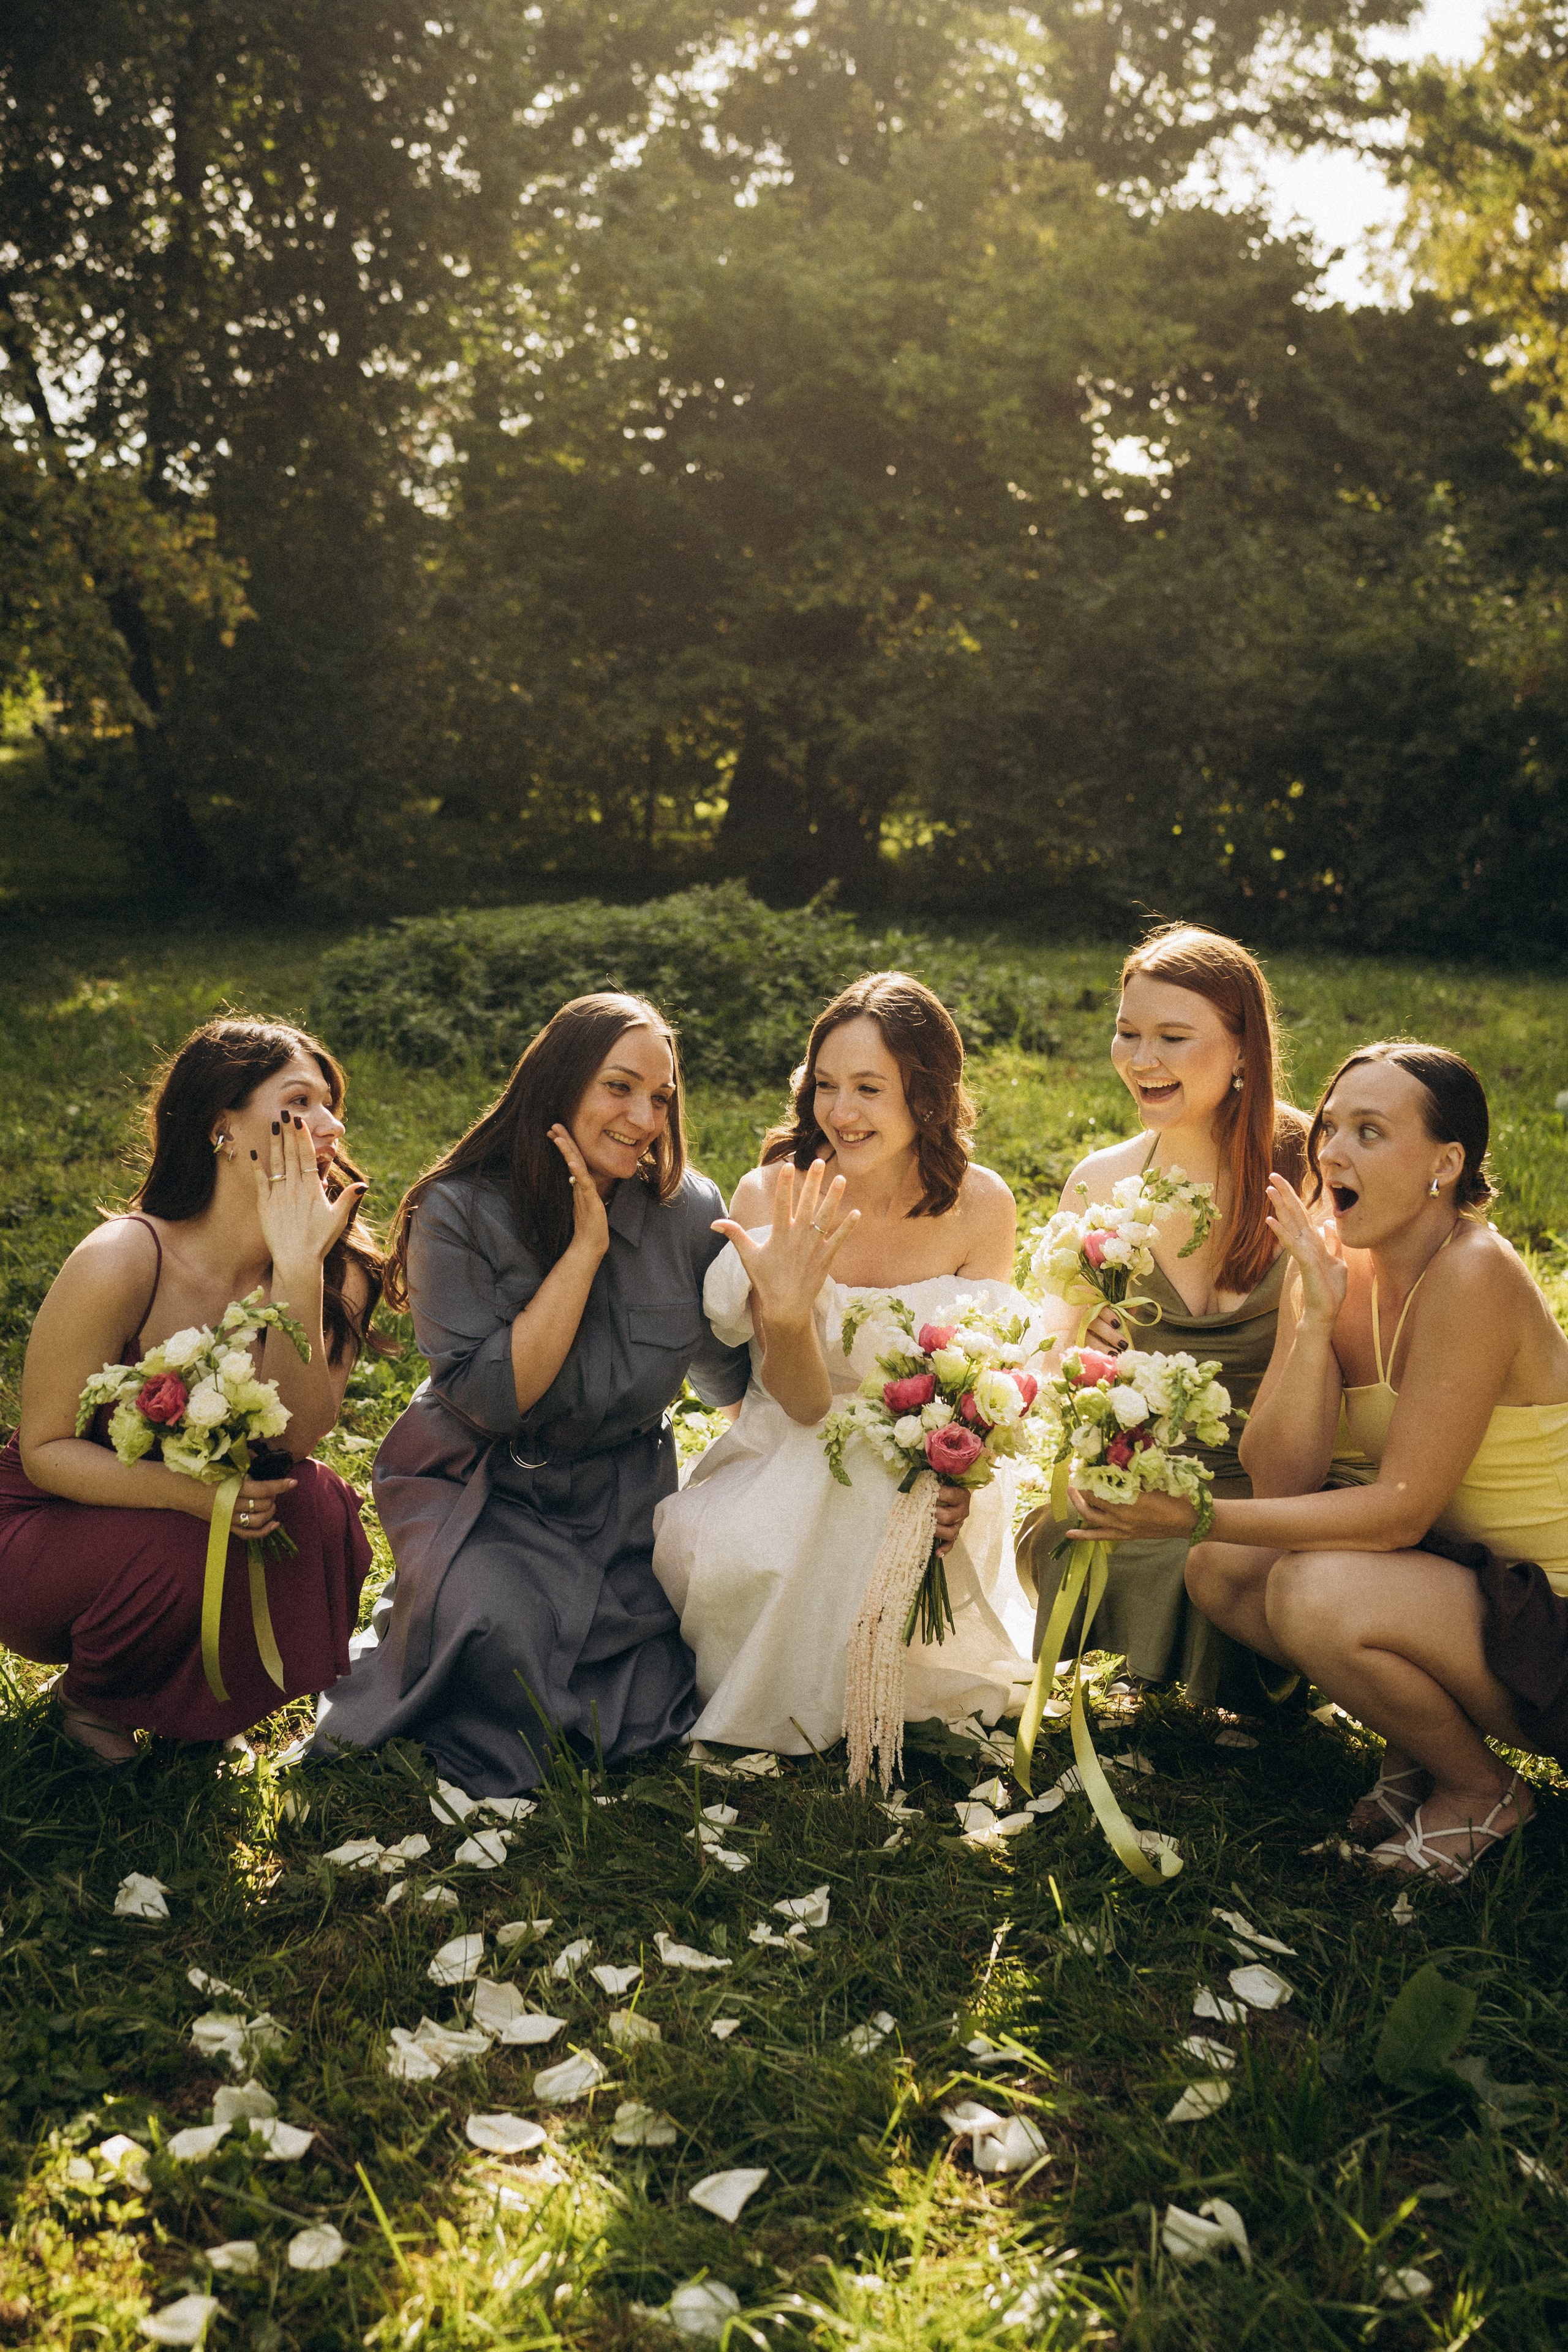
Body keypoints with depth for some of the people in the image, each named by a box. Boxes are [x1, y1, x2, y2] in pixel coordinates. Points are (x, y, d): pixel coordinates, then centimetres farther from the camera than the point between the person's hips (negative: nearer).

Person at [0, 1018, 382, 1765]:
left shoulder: (337, 1269, -12)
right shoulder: (123, 1261, -26)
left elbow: (298, 1437, -24)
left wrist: (297, 1269, -35)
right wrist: (188, 1492, -37)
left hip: (218, 1518, 4)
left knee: (318, 1509, -25)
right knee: (176, 1550, -34)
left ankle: (175, 1702, 4)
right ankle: (88, 1693, 3)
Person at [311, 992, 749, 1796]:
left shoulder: (688, 1209, -7)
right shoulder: (458, 1211, -16)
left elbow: (730, 1380, 5)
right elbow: (492, 1397, -24)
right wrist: (585, 1247, -25)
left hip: (623, 1490, 3)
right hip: (483, 1489, -3)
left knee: (647, 1707, -11)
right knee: (498, 1629, -32)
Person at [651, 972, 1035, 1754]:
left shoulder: (980, 1205, -10)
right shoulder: (771, 1199, -14)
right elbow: (803, 1404, -16)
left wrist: (958, 1481, -24)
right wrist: (786, 1312, -39)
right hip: (788, 1469, 0)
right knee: (700, 1549, -32)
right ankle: (770, 1696, 4)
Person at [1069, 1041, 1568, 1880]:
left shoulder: (1472, 1276, -24)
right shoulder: (1335, 1265, -3)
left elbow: (1401, 1510, -25)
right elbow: (1280, 1484, -10)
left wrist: (1195, 1515, -30)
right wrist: (1316, 1316, -21)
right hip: (1449, 1567, 7)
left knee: (1316, 1595, -29)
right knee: (1220, 1570, -6)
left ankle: (1480, 1789, 0)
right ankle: (1418, 1729, 11)